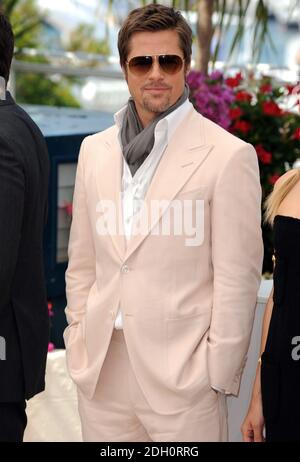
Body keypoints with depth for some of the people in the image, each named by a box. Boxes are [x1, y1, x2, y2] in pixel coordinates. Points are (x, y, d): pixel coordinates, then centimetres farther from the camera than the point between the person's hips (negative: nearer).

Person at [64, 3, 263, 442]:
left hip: (182, 375, -4)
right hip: (100, 373, 5)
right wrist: (77, 346, 10)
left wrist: (216, 376, -8)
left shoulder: (229, 156, -7)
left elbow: (238, 281, -7)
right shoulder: (95, 150, 10)